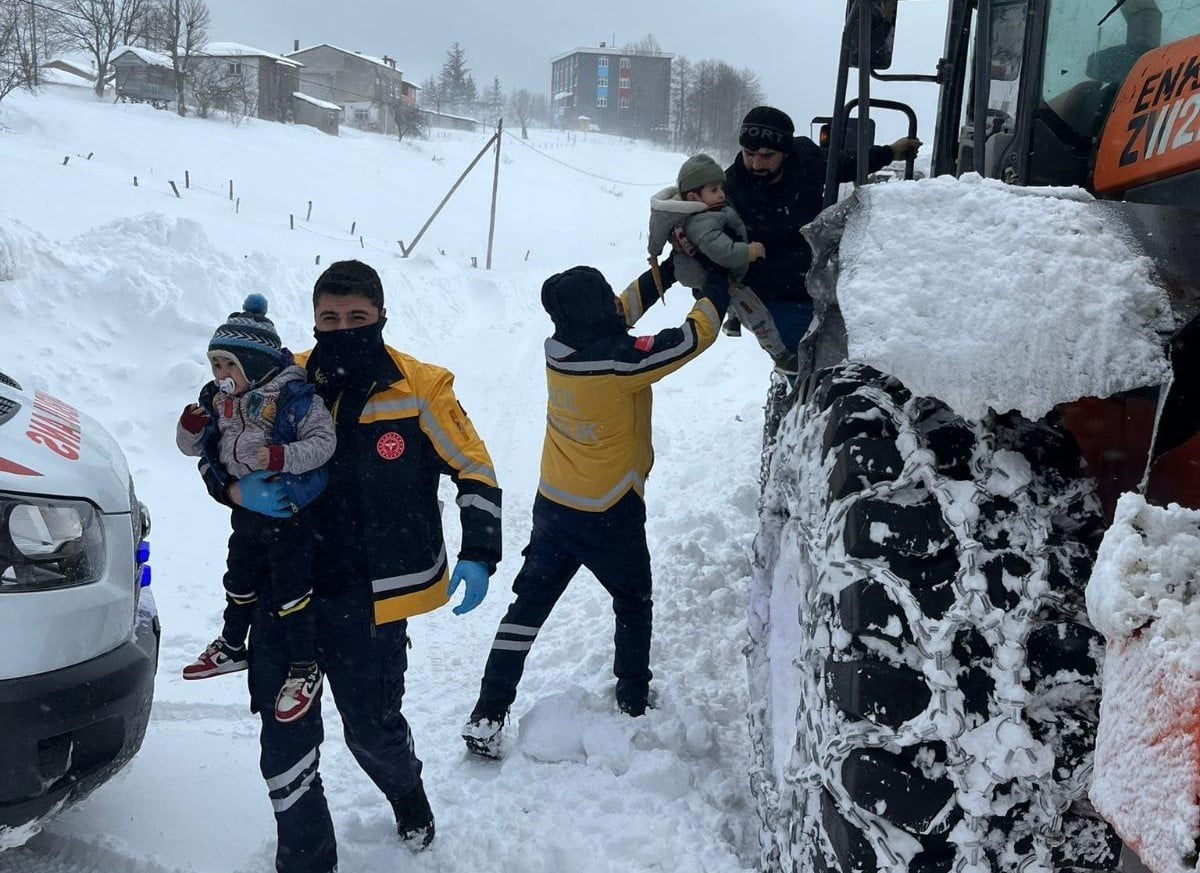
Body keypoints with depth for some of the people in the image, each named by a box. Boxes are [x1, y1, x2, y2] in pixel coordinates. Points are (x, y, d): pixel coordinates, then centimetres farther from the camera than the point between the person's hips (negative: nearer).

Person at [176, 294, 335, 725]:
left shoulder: (294, 396, -17)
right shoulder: (221, 400, 5)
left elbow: (324, 442, -20)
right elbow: (192, 446, 10)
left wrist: (281, 457, -32)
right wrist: (195, 421, -11)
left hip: (289, 512, -7)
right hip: (246, 510, 8)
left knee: (289, 590, -3)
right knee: (240, 580, 23)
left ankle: (305, 667, 11)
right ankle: (231, 648, 44)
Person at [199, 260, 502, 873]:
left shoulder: (420, 390, -7)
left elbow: (476, 472, 2)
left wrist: (479, 556, -7)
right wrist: (239, 489, -13)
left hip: (369, 600, -2)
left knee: (372, 727, 12)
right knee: (286, 738, 2)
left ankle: (406, 789, 48)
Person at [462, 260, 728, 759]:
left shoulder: (559, 351, -6)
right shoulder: (623, 361, -25)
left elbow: (618, 314, 10)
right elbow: (698, 334, -16)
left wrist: (668, 269, 12)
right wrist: (717, 282, 0)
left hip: (552, 506, 5)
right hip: (610, 515, -5)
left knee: (528, 605, 12)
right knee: (633, 604, 20)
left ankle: (488, 715, 10)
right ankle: (633, 701, 34)